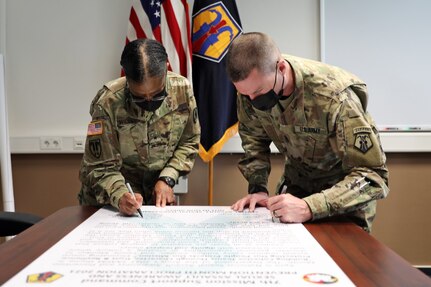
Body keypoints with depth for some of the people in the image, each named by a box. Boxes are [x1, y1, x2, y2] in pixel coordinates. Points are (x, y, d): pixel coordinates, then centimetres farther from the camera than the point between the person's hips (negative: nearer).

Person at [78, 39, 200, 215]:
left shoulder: (182, 89, -13)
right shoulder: (108, 104, -23)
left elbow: (189, 142, 0)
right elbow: (101, 168, -15)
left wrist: (167, 179, -12)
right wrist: (120, 196, -33)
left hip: (158, 194, 2)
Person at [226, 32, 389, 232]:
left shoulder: (334, 97, -34)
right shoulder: (251, 85, -19)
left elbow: (373, 176, -34)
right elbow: (254, 139, -2)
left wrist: (309, 208, -45)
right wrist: (257, 188, -17)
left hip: (347, 190, -3)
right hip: (296, 181, 3)